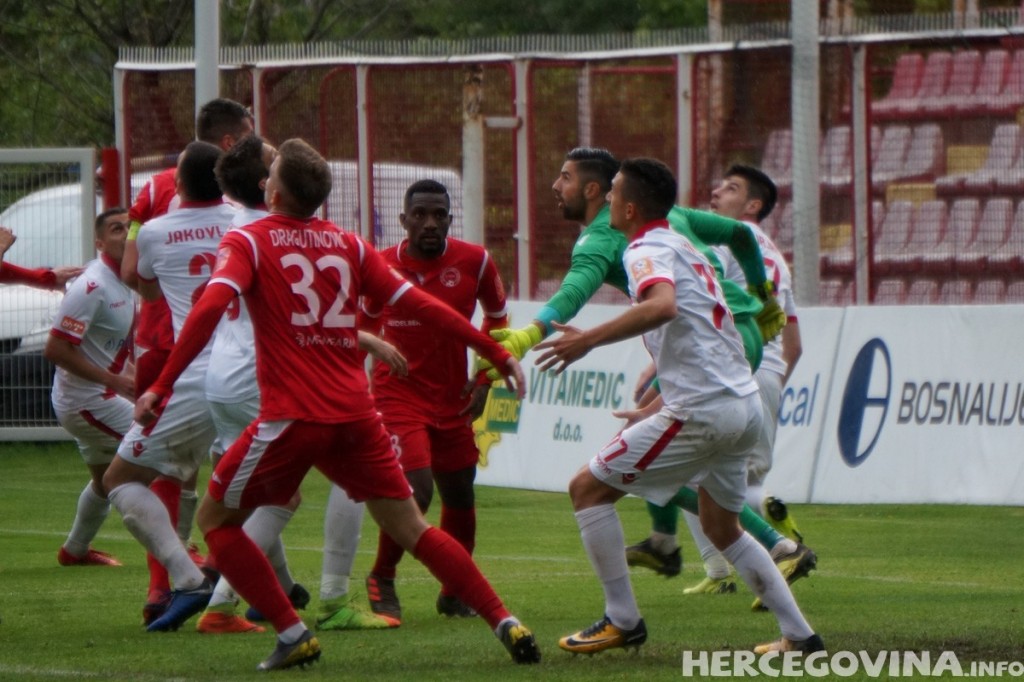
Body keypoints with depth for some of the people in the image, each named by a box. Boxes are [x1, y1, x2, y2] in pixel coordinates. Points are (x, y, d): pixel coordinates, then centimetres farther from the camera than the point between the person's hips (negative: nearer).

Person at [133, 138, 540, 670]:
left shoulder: (248, 242, 1)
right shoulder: (348, 245, 12)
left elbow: (210, 307, -16)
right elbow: (418, 304, 9)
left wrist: (161, 387, -18)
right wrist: (496, 352, 16)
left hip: (291, 417, -4)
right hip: (356, 415, 4)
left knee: (215, 519, 12)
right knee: (412, 529, 12)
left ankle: (292, 635, 4)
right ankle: (505, 623, 4)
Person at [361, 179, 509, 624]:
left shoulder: (475, 262, -5)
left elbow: (498, 320, 11)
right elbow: (360, 331, 10)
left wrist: (484, 382, 6)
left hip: (453, 400, 3)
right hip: (398, 398, -3)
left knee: (460, 498, 10)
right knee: (416, 490, -20)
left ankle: (454, 592, 31)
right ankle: (381, 579, 2)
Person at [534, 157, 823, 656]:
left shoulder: (647, 250, -9)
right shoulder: (684, 248, 20)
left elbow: (661, 306, -31)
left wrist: (588, 340, -31)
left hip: (702, 410, -10)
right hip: (745, 404, 10)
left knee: (588, 488, -1)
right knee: (722, 528, 24)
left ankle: (622, 620, 0)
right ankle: (799, 635, 20)